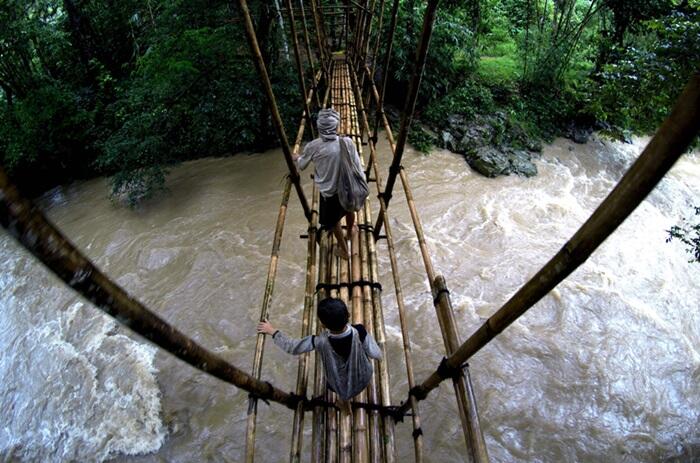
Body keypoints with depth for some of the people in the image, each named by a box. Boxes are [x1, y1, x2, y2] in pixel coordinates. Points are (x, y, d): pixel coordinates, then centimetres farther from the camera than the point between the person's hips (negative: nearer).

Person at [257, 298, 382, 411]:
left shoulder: (320, 341, -36)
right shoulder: (359, 332, -36)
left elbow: (292, 347, -20)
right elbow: (377, 355, -22)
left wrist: (272, 331, -6)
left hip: (338, 384, -1)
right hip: (363, 378, 1)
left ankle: (344, 400, 61)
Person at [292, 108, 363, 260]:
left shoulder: (313, 147, -18)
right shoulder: (347, 142, -17)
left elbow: (301, 166, 1)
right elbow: (358, 168, -11)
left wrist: (296, 158, 24)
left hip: (329, 193, -1)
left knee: (333, 221, 24)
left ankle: (343, 249, 43)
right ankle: (350, 231, 62)